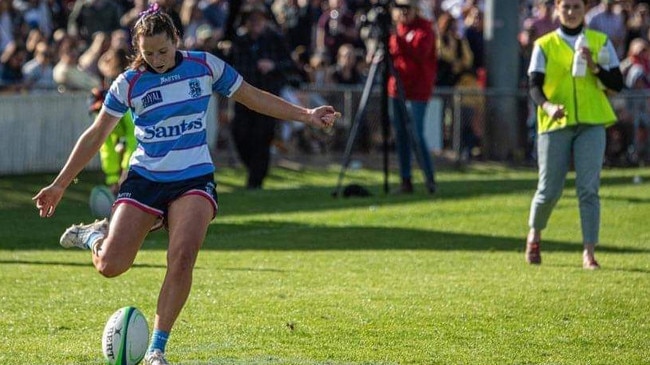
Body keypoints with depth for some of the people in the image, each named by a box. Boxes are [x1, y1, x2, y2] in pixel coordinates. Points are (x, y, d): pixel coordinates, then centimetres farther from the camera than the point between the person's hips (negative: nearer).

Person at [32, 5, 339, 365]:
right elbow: (96, 135, 5)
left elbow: (253, 97, 10)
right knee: (110, 266, -11)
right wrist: (59, 185, 5)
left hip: (194, 179, 0)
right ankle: (97, 235, 28)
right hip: (145, 178, 0)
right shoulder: (129, 83, -3)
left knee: (183, 255, -24)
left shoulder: (205, 66, -2)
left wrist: (306, 115, 6)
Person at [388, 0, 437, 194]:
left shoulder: (424, 28, -7)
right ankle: (406, 181, 11)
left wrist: (398, 39, -29)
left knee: (416, 136, -12)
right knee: (400, 137, 6)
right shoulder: (396, 27, 13)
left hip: (417, 92, -7)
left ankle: (430, 179, -4)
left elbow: (420, 52, -21)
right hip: (396, 89, 7)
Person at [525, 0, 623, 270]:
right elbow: (534, 85, -5)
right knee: (549, 191, 2)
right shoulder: (545, 45, 5)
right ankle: (534, 236, 29)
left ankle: (588, 253, -10)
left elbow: (617, 84, 3)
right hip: (555, 125, 0)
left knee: (589, 189, -10)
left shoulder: (600, 42, 8)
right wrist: (547, 106, -26)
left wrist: (594, 67, -15)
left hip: (591, 123, 0)